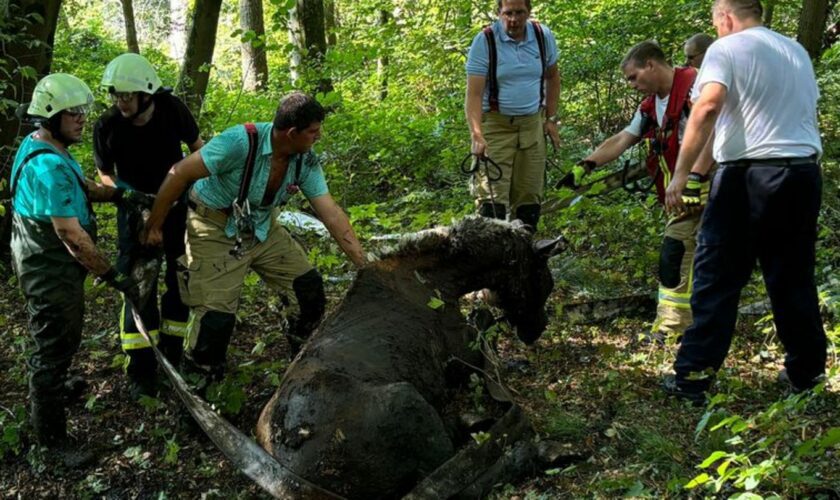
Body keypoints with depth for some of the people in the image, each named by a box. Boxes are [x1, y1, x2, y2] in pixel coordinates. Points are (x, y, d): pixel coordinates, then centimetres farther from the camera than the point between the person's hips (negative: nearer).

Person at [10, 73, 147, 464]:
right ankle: (52, 438, 16)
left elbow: (81, 187, 14)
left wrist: (119, 195, -4)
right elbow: (71, 235, -30)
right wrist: (114, 278, -26)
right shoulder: (48, 165, -29)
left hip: (49, 265, 10)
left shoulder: (42, 146, 4)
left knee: (60, 339, 28)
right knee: (55, 348, 2)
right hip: (51, 273, -10)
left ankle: (47, 392, 52)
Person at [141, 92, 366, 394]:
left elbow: (331, 213, -10)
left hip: (263, 229, 6)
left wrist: (364, 264, -14)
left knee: (309, 288, -1)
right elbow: (181, 174, -26)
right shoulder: (240, 142, -31)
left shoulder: (306, 162, -12)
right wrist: (154, 226, -18)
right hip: (216, 230, -6)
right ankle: (195, 383, 12)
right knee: (217, 312, -12)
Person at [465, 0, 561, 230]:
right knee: (492, 197, -13)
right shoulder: (485, 41, -11)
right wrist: (477, 135, -28)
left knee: (530, 196, 8)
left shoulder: (544, 36, 1)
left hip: (532, 123, 4)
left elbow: (552, 77, 16)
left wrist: (551, 119, 9)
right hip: (495, 124, -4)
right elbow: (474, 94, -16)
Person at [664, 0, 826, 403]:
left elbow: (708, 106, -18)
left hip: (747, 176, -6)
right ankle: (806, 372, 23)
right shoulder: (797, 51, 19)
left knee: (717, 279, -1)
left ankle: (693, 376, 0)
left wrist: (681, 173, -18)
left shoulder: (726, 49, -1)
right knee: (793, 279, 15)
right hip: (804, 173, 6)